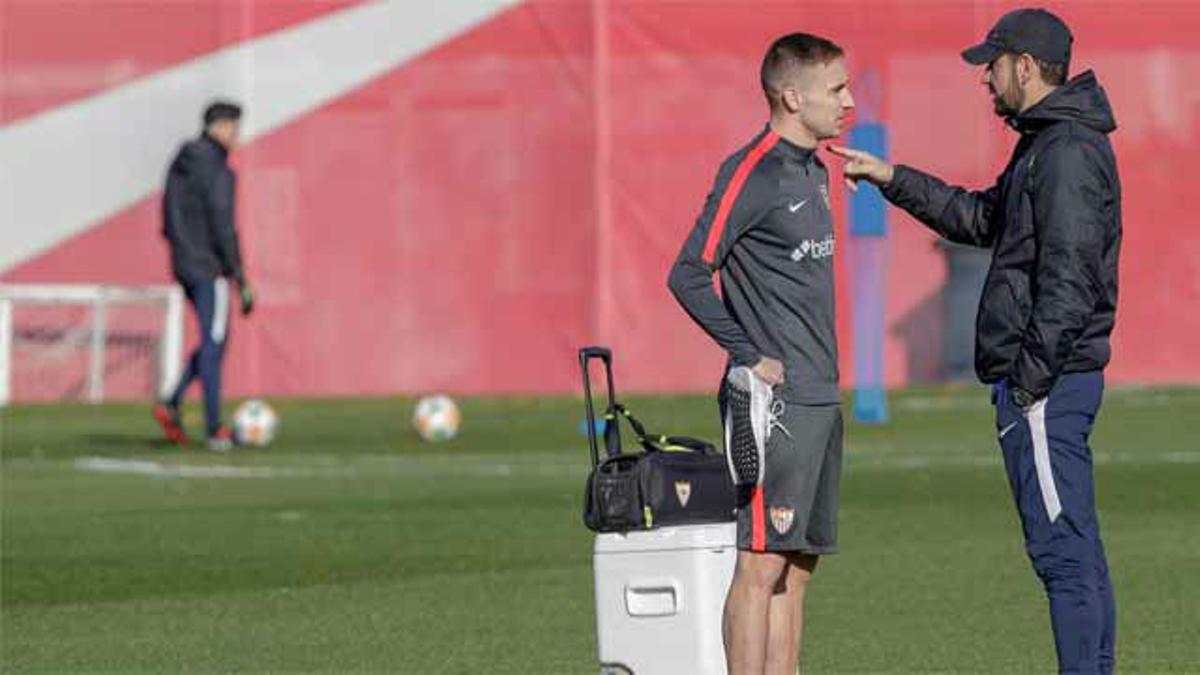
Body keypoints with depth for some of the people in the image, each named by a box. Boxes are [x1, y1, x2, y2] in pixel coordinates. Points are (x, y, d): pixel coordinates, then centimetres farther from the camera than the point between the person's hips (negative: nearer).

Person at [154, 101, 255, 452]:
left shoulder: (180, 164, 10)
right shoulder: (217, 172, -16)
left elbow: (169, 220, 15)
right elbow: (223, 229, -19)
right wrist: (242, 282, -16)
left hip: (183, 265, 8)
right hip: (209, 268, -8)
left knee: (214, 340, 17)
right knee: (214, 344, -1)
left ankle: (171, 405, 6)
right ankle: (214, 430, 4)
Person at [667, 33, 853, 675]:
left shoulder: (813, 172, 16)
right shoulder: (752, 174, -12)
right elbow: (688, 274, -17)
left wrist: (823, 370, 15)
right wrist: (749, 356, -13)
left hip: (819, 399, 9)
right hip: (773, 403, -9)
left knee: (797, 565, 10)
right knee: (761, 563, -8)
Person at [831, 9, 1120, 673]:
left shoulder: (1067, 152, -16)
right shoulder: (1044, 144, 17)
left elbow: (1068, 278, -22)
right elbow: (983, 219, 30)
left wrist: (1030, 381, -21)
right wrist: (894, 179, 26)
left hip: (1046, 382, -11)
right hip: (1047, 378, 11)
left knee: (1062, 548, -9)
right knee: (1075, 549, 11)